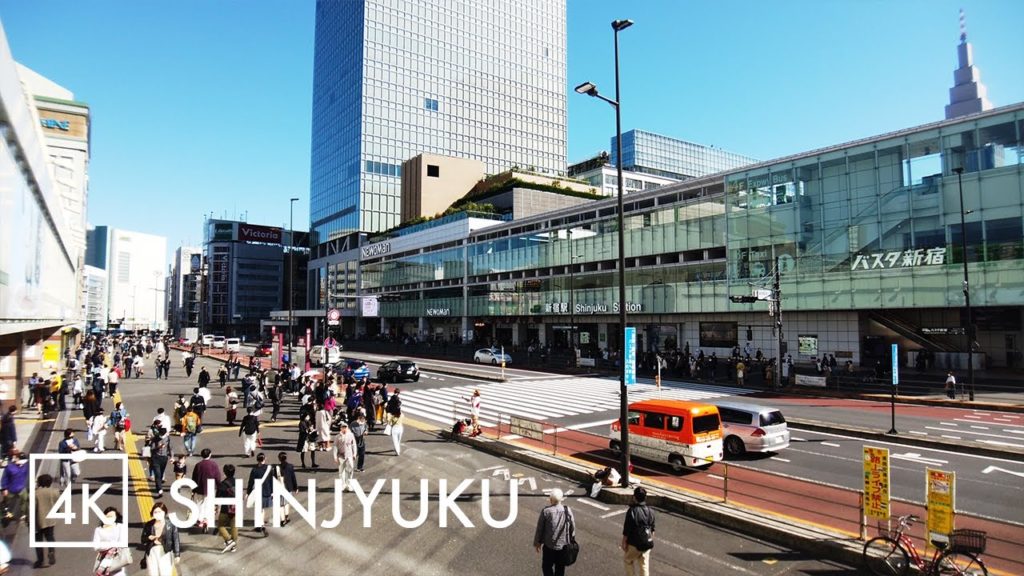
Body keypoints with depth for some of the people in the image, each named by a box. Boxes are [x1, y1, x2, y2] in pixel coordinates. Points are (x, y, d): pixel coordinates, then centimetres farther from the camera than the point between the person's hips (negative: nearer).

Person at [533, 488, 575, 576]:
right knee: (560, 568, 19)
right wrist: (571, 541, 16)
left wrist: (537, 542, 5)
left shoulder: (546, 511, -16)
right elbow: (572, 528, 0)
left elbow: (539, 528, -9)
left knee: (547, 567, 13)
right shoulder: (567, 510, -9)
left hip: (549, 546, -3)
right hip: (563, 545, 3)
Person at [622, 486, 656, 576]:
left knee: (628, 560, 21)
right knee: (644, 564, 14)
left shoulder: (632, 511, -21)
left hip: (633, 544, -5)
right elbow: (652, 530, 8)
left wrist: (624, 543, -6)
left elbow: (626, 530, -17)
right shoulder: (650, 512, -3)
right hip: (646, 544, 5)